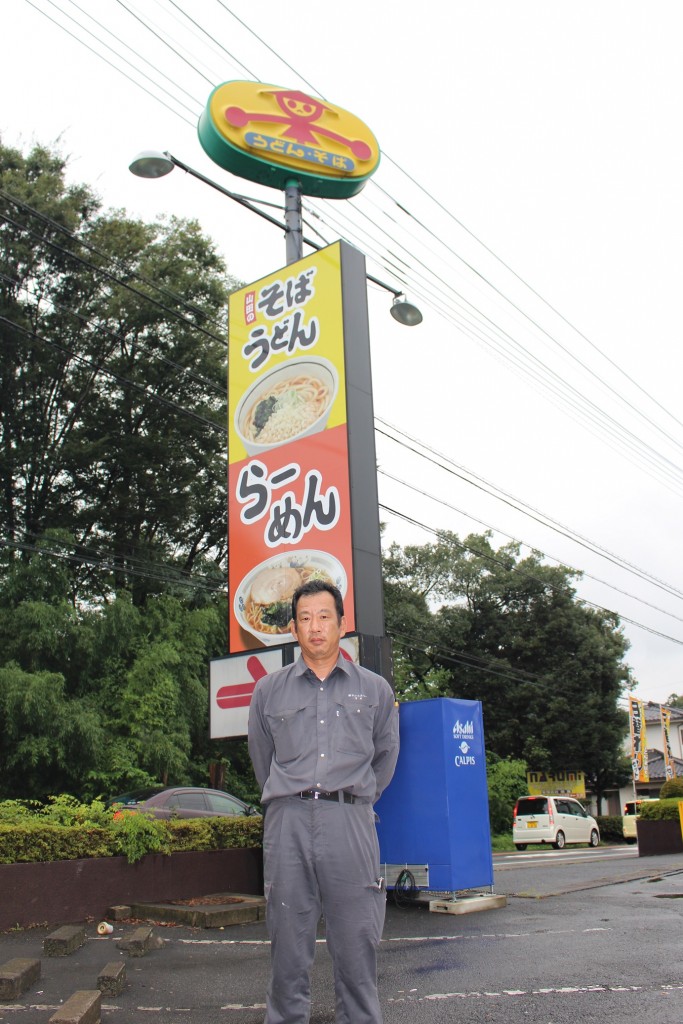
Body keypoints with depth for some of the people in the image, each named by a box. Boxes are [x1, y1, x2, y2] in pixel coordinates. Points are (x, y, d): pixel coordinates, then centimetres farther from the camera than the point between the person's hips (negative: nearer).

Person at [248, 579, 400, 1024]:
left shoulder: (375, 689, 11)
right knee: (289, 942, 4)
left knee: (357, 942, 0)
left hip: (351, 823, 0)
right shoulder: (269, 690, 12)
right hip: (288, 820, 1)